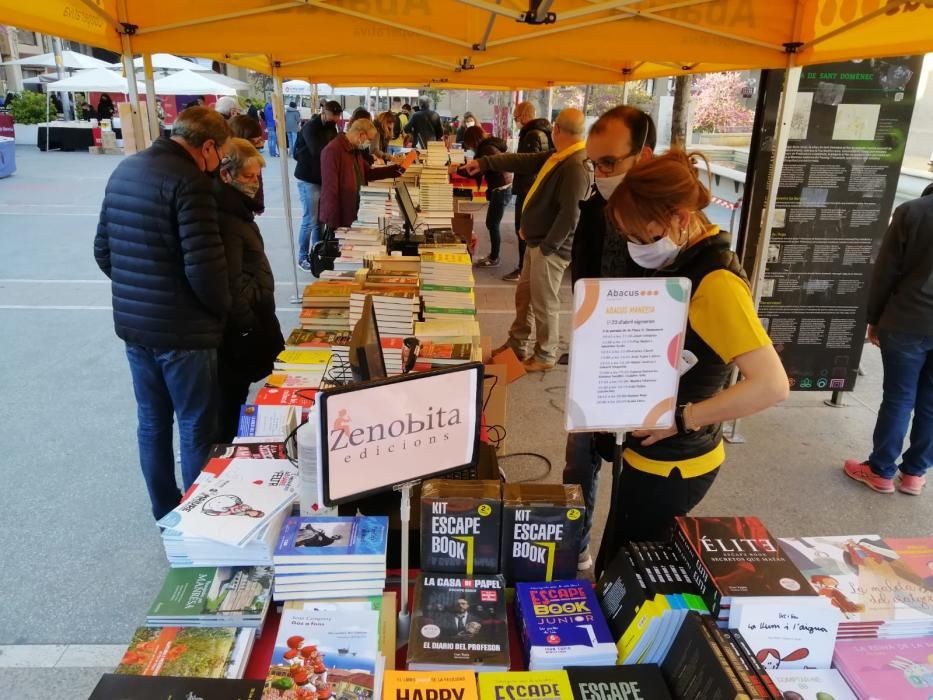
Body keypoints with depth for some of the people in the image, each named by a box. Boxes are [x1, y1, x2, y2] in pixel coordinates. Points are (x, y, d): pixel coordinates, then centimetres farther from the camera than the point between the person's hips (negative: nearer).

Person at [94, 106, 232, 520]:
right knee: (197, 427, 7)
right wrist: (223, 308, -6)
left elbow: (103, 251, 14)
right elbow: (204, 266, -24)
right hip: (182, 328, -8)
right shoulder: (188, 181, -18)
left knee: (152, 421, 19)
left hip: (132, 322, 8)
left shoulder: (124, 171, 9)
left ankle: (165, 511, 34)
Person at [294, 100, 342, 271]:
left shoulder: (331, 127, 8)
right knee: (310, 221, -2)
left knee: (320, 219, 13)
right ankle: (303, 258, 10)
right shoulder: (310, 127, -17)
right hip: (309, 180, -7)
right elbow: (318, 151, -30)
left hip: (324, 178, 7)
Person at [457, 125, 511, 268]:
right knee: (491, 224, 15)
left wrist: (457, 169, -14)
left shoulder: (487, 149, -19)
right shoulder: (490, 145, 12)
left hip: (501, 190, -10)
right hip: (500, 189, 10)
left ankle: (494, 259, 9)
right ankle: (493, 255, 25)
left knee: (493, 225, -1)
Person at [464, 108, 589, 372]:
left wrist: (547, 246, -20)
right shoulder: (559, 157, 9)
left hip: (551, 248, -10)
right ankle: (517, 345, 34)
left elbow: (569, 215, -27)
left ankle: (546, 357, 20)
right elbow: (522, 161, 17)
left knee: (544, 303, 3)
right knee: (524, 295, 19)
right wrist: (484, 163, 17)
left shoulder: (576, 166, -23)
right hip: (538, 241, 10)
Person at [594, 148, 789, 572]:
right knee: (616, 569, 23)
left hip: (672, 463, -9)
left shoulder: (716, 283, -26)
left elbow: (773, 385, -30)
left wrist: (681, 419, -24)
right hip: (646, 450, 9)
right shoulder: (674, 259, 2)